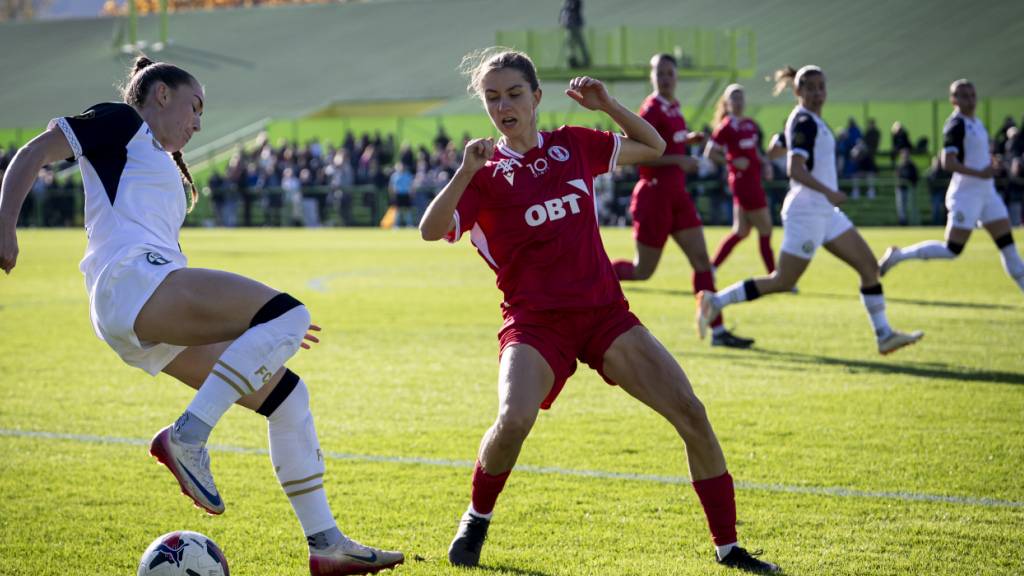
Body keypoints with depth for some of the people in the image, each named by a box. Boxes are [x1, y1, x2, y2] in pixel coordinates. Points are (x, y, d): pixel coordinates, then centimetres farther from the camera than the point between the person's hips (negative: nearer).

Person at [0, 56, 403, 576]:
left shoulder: (162, 165, 35)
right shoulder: (121, 123, 12)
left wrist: (265, 324, 34)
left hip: (154, 327, 9)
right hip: (131, 278, -9)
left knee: (287, 396, 5)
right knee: (289, 315, -22)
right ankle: (186, 437, -26)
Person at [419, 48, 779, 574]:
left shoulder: (573, 145, 9)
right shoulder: (486, 173, -1)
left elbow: (653, 147, 21)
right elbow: (431, 231, -14)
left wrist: (606, 105, 6)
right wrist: (466, 172, -26)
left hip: (604, 310, 3)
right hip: (534, 322, -3)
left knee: (690, 413, -8)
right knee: (514, 420, -30)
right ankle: (476, 521, 0)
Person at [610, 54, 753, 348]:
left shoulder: (673, 107, 11)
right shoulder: (652, 109, -14)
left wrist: (690, 138, 8)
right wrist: (678, 160, -23)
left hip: (677, 195, 8)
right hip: (655, 194, -8)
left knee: (701, 258, 1)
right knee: (642, 271, 0)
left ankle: (717, 330, 1)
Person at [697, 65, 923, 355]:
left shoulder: (811, 120, 13)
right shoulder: (804, 122, -16)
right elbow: (795, 169, -28)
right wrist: (827, 192, -35)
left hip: (825, 212, 10)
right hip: (807, 212, -10)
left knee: (868, 265, 5)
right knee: (782, 282, -4)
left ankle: (884, 334, 7)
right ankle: (716, 301, 5)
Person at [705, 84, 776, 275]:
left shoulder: (751, 124, 13)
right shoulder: (727, 126, -9)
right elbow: (709, 152, -11)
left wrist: (764, 163, 8)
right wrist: (733, 162, -19)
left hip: (754, 180, 8)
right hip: (743, 180, -8)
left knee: (741, 231, 11)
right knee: (765, 230, -4)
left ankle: (711, 268, 15)